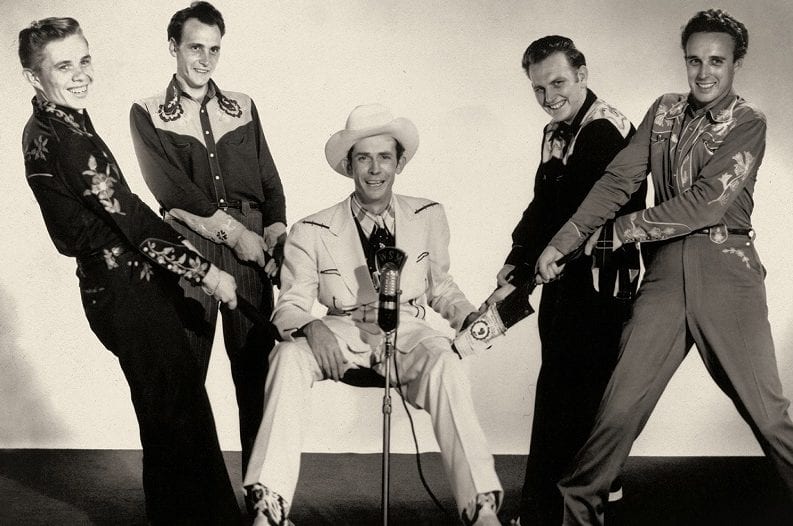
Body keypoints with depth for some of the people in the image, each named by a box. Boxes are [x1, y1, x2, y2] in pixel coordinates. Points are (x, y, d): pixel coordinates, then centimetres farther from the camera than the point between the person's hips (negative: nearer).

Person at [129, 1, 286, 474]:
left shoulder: (242, 107, 17)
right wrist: (234, 232, -9)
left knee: (257, 369, 0)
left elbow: (270, 180, 14)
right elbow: (170, 187, -4)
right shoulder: (148, 114, 8)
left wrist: (277, 240, -2)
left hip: (252, 247, 2)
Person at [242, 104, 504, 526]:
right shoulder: (312, 232, -1)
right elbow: (290, 304, -1)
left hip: (407, 334, 0)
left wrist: (471, 317, -2)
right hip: (340, 336, 0)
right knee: (289, 355, -30)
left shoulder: (428, 217, 6)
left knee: (445, 365, -33)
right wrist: (309, 328, -25)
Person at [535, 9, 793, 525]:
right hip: (666, 271, 3)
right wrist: (564, 241, -2)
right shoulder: (665, 111, 13)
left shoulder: (748, 123, 0)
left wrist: (620, 230, -8)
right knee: (620, 405, -1)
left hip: (726, 274, -2)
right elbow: (618, 180, 7)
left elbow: (707, 202, -11)